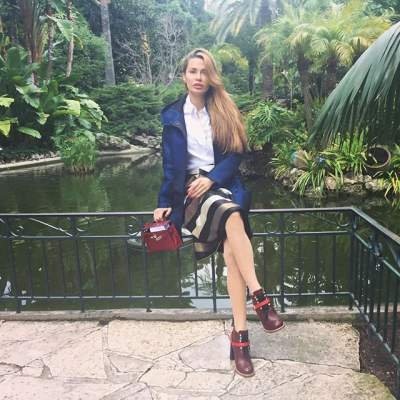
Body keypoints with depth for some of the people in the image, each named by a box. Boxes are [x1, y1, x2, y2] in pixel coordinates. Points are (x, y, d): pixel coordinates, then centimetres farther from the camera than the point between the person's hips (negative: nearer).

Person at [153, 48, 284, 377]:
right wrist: (165, 202, 3)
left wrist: (212, 178, -12)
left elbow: (237, 153, 3)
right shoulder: (173, 116, 8)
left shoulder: (225, 111, 10)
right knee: (232, 217, -35)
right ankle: (260, 297, -29)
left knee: (230, 249, -25)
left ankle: (239, 334, -21)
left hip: (224, 184, 1)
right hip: (192, 188, -1)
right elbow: (170, 164, 8)